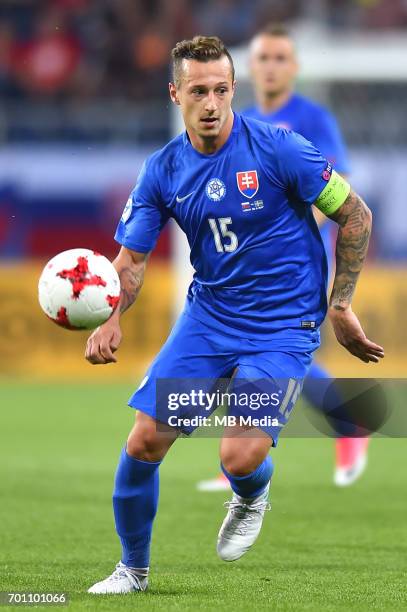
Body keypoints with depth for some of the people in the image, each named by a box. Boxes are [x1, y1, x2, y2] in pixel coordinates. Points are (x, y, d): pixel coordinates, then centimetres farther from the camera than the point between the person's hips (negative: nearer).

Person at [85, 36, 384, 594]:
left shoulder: (276, 149, -16)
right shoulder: (162, 171, -2)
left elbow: (356, 216, -7)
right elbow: (132, 256, 0)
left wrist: (340, 306, -5)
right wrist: (110, 320, -21)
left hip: (283, 325, -4)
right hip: (208, 314, 4)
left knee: (240, 457, -21)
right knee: (143, 443, -4)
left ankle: (251, 496, 19)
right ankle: (133, 569, 19)